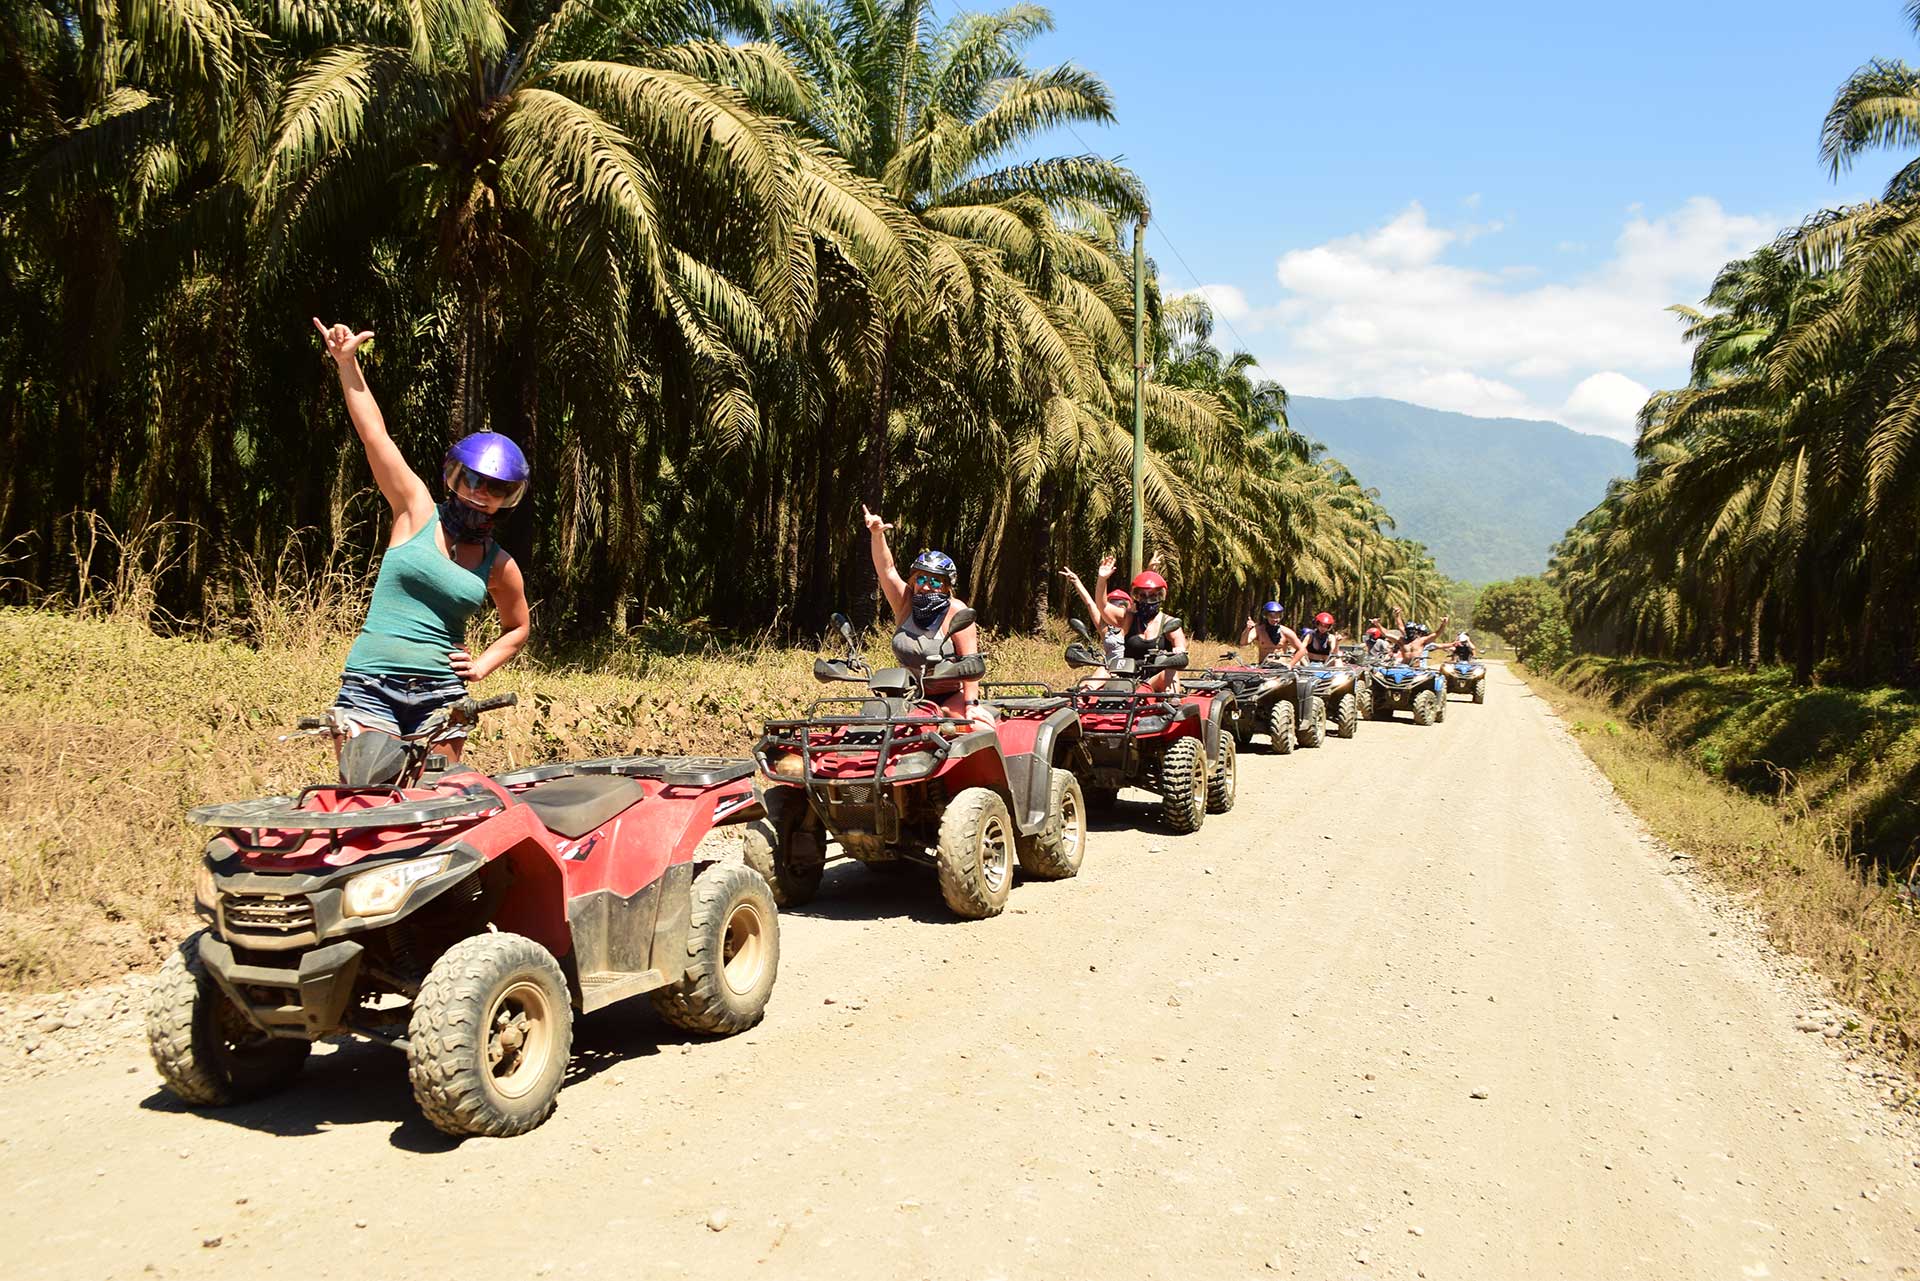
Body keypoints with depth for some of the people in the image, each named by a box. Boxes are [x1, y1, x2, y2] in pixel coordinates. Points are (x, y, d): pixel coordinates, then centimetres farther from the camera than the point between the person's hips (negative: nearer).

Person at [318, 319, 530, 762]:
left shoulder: (500, 567, 8)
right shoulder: (418, 513, 2)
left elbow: (518, 627, 24)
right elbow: (375, 434, -5)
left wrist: (483, 665, 7)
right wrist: (347, 363, -12)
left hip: (440, 697, 3)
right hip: (371, 689, -2)